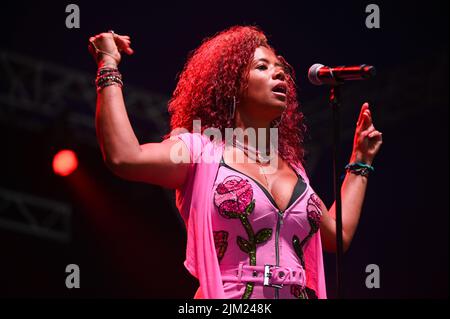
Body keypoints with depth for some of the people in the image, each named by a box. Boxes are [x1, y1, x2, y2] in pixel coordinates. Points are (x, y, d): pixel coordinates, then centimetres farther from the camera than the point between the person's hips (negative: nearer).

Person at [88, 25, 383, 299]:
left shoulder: (293, 169, 16)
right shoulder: (201, 150, 0)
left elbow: (339, 234, 21)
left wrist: (360, 161, 26)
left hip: (301, 294, 5)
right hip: (225, 295, -5)